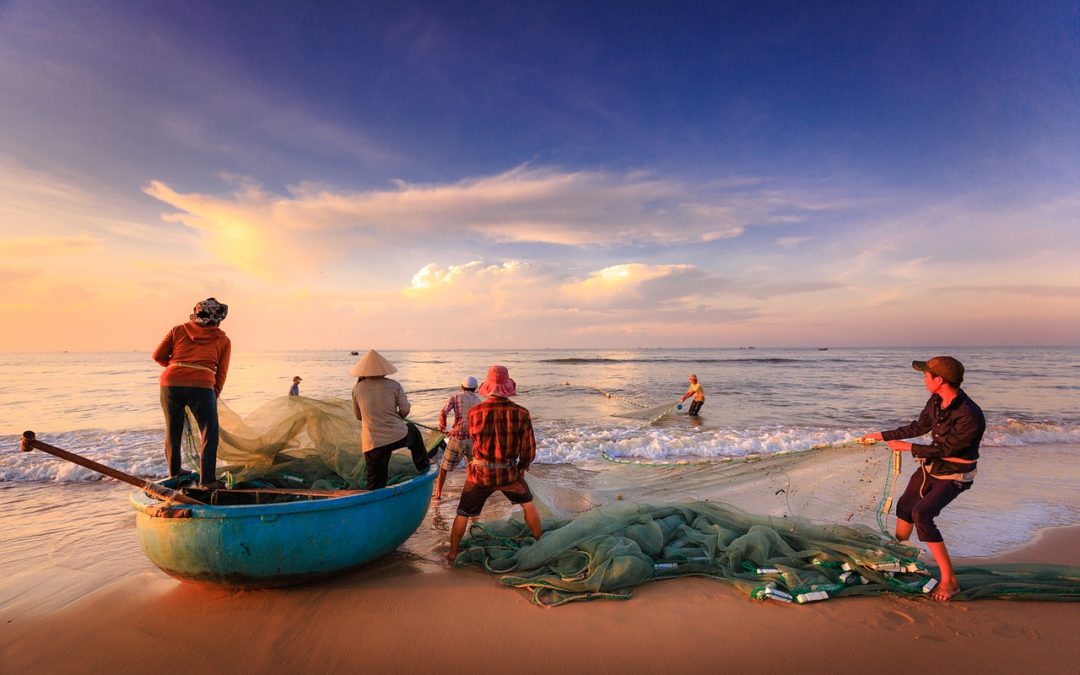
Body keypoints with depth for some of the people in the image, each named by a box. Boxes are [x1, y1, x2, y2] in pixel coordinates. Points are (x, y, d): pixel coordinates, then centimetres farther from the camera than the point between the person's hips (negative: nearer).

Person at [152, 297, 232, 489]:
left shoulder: (179, 329, 16)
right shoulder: (223, 340, 12)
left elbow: (158, 356, 13)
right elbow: (221, 374, 9)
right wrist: (214, 396, 19)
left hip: (170, 382, 4)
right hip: (201, 386, -3)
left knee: (173, 430, 20)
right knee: (209, 433, 7)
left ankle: (174, 473, 37)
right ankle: (207, 480, 5)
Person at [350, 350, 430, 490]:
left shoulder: (357, 388, 1)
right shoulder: (394, 385, -2)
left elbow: (358, 416, 12)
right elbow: (405, 410, -2)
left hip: (373, 444, 0)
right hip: (398, 437, 0)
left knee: (376, 485, 11)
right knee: (412, 429, 34)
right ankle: (423, 465, 42)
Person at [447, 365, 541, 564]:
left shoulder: (474, 412, -14)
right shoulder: (521, 413, -15)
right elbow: (529, 450, -8)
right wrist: (521, 469, 11)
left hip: (480, 473, 0)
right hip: (509, 473, 0)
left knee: (463, 514, 20)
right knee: (528, 504, 27)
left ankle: (452, 555, 32)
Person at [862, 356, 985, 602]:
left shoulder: (970, 416, -32)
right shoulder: (936, 401, -7)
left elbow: (944, 449, -25)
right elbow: (919, 427, 8)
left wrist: (907, 447, -16)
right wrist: (883, 435, 11)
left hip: (953, 476, -8)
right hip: (930, 467, 8)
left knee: (921, 514, -24)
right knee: (904, 506, 19)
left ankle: (949, 581, -13)